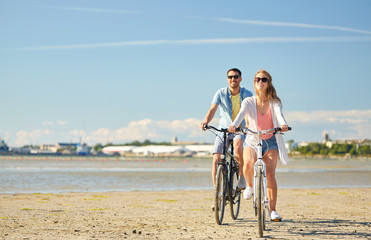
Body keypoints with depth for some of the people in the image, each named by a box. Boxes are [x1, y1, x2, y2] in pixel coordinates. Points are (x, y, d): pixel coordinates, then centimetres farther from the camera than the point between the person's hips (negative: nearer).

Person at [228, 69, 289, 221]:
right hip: (252, 141, 0)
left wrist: (283, 124, -42)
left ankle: (273, 210, -2)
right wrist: (234, 125, -41)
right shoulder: (248, 102, 0)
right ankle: (250, 186, 2)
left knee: (270, 174, -14)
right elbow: (241, 114, -19)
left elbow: (279, 114, -19)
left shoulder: (274, 102, 2)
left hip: (270, 142, 1)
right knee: (249, 163, -31)